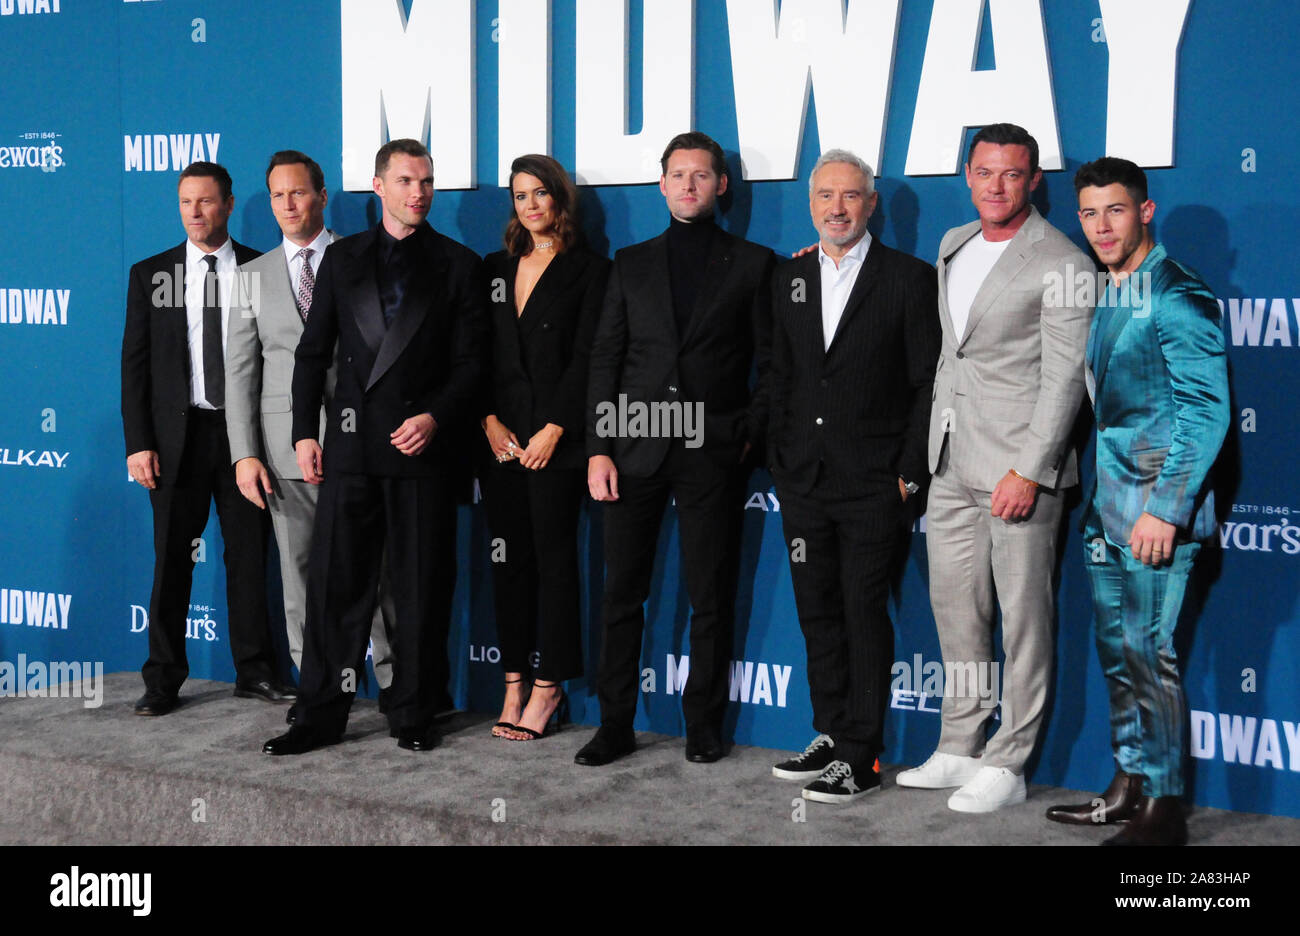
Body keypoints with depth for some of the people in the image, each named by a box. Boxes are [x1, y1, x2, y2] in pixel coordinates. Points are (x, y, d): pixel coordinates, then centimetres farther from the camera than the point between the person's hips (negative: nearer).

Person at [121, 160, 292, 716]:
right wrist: (138, 442, -5)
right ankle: (163, 680, 13)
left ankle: (254, 672, 16)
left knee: (249, 554, 6)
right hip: (178, 434, 0)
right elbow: (135, 363, 3)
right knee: (172, 558, 4)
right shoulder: (150, 275, 5)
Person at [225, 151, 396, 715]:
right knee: (301, 575, 5)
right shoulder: (254, 276, 11)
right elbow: (240, 370, 8)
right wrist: (244, 454, -1)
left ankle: (396, 683, 9)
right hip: (287, 447, 2)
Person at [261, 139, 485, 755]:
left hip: (423, 447, -1)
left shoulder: (457, 265, 6)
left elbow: (469, 363, 3)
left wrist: (435, 417, -13)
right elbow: (312, 352, 12)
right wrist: (305, 431, 4)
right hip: (352, 444, 1)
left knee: (421, 587, 3)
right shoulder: (342, 259, 12)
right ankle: (321, 715, 10)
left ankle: (413, 715, 14)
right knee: (334, 581, 2)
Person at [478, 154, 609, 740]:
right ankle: (514, 684, 11)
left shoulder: (589, 270, 1)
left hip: (555, 440, -5)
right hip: (501, 437, 5)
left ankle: (547, 685, 4)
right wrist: (491, 421, -2)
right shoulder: (495, 269, 15)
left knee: (553, 556, -3)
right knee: (509, 557, 6)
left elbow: (585, 358, -6)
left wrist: (553, 430, -12)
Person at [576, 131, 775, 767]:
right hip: (636, 450, 2)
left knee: (711, 599, 3)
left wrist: (752, 433, -3)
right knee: (621, 594, 3)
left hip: (713, 453, -2)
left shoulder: (752, 263, 7)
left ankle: (703, 726, 15)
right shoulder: (631, 263, 12)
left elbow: (772, 362, 7)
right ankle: (615, 725, 13)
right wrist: (598, 448, 0)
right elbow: (604, 359, 8)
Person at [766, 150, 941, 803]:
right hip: (803, 480, 5)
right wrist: (780, 462, 8)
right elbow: (779, 378, 15)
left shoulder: (909, 278, -2)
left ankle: (860, 759, 5)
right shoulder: (788, 279, 12)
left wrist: (909, 473, -9)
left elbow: (927, 384, -4)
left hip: (874, 481, -5)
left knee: (864, 614, -1)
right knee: (817, 612, 10)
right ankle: (830, 738, 22)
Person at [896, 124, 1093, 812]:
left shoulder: (1061, 264, -9)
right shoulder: (953, 246, 14)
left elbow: (1064, 378, -13)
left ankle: (1008, 764, 7)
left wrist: (1029, 471, -18)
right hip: (951, 463, 7)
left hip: (1018, 465, -7)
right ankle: (960, 748, 23)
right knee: (954, 607, 12)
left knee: (1023, 614, 0)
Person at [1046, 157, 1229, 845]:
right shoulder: (1111, 298, 15)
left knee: (1150, 655, -5)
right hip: (1107, 508, 9)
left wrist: (1165, 509, -20)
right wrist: (1095, 498, 14)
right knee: (1117, 652, 14)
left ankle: (1163, 809, 3)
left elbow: (1206, 410, -17)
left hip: (1153, 509, -9)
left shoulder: (1177, 297, -12)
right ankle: (1127, 789, 24)